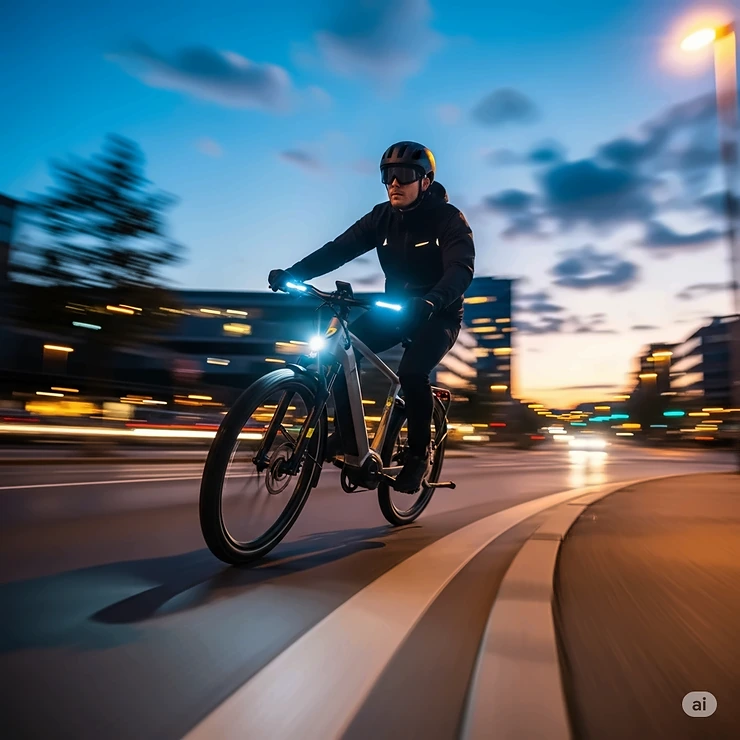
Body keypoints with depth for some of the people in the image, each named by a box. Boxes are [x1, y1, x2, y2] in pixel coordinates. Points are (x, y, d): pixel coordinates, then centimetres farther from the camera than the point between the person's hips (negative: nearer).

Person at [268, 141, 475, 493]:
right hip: (396, 308, 5)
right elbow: (340, 248, -12)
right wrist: (292, 273, -27)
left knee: (412, 372, -30)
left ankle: (419, 454, -7)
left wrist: (432, 300, -52)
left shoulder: (448, 219, -15)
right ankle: (347, 433, -3)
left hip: (438, 315, -4)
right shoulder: (383, 216, -3)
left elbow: (461, 269, -31)